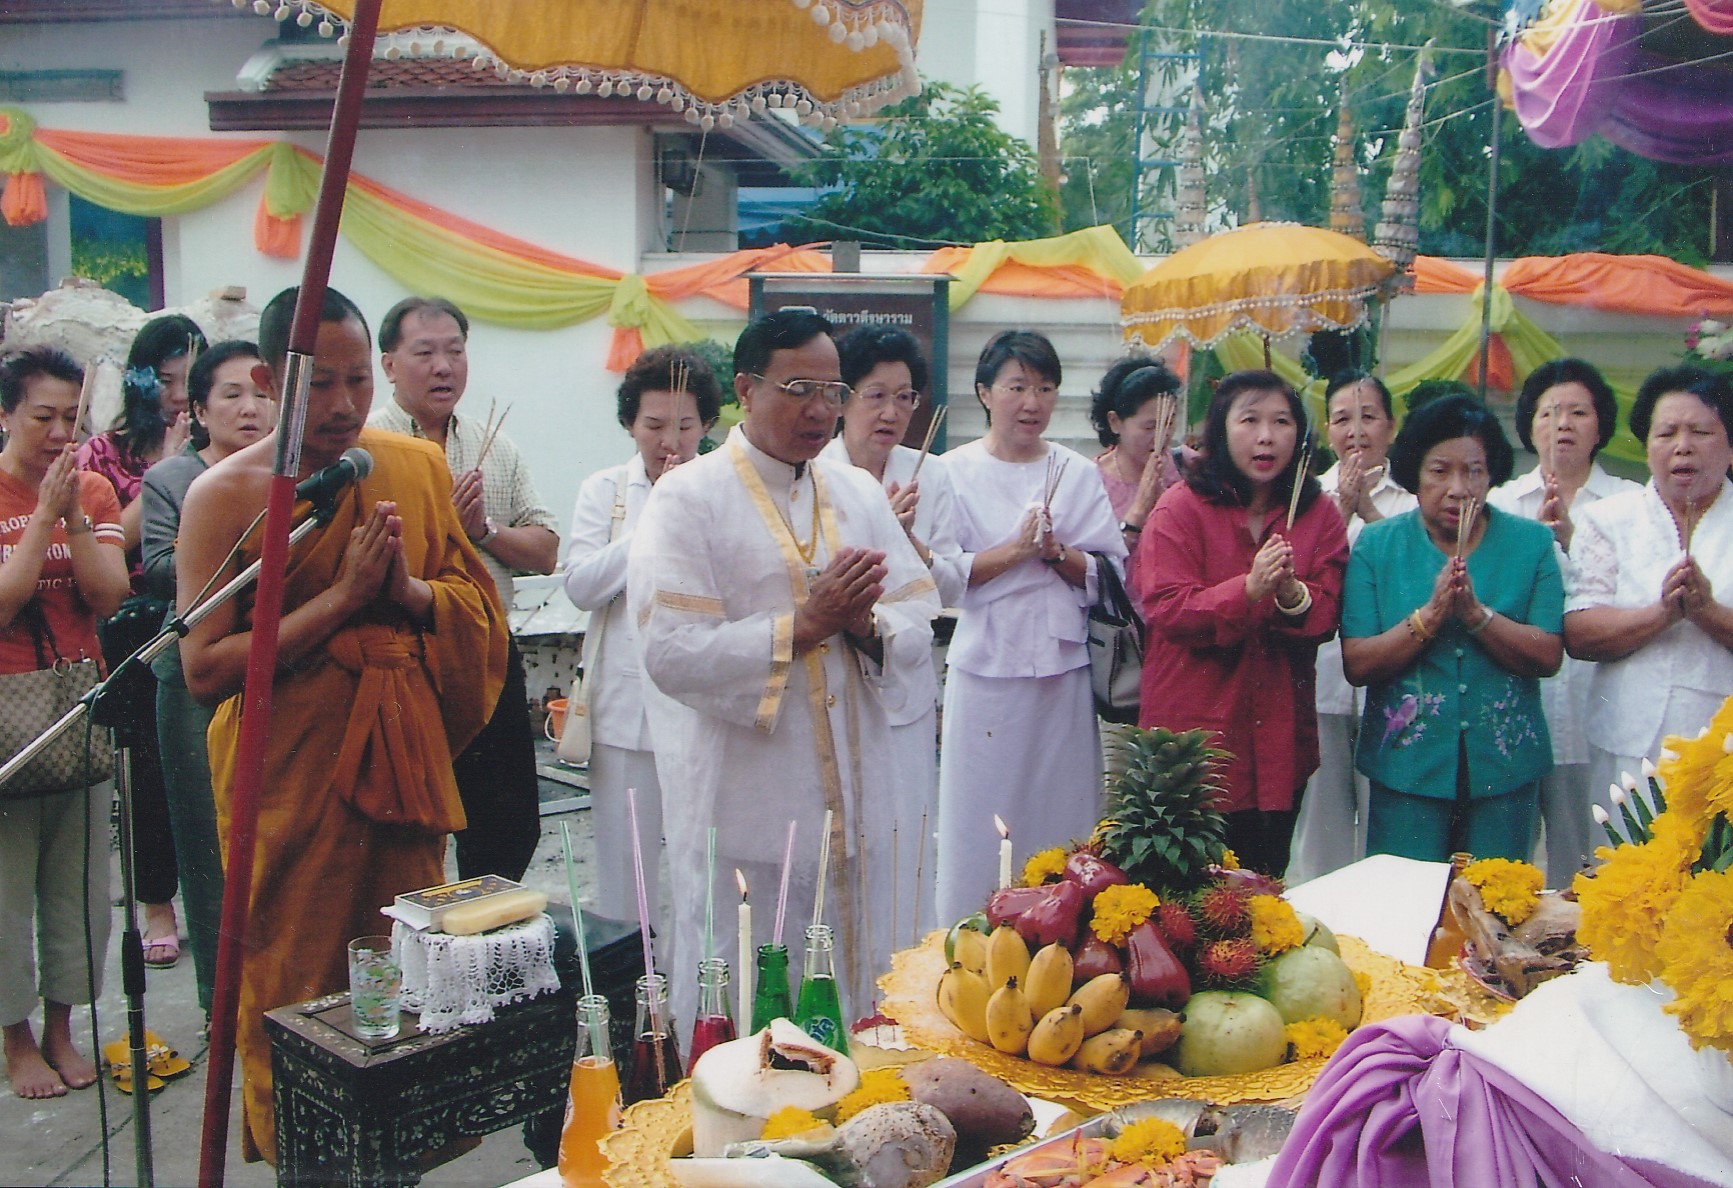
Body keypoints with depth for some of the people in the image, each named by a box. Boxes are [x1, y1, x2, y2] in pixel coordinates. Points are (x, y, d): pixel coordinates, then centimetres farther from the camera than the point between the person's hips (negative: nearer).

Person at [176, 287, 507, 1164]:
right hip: (289, 770, -4)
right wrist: (342, 596, -19)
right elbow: (205, 668, -14)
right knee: (297, 980, 7)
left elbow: (478, 600, 10)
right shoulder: (223, 494, -10)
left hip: (402, 754, 4)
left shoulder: (417, 467, 4)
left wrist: (409, 590, -11)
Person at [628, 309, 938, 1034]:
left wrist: (867, 624, -13)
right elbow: (671, 654, -17)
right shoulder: (686, 500, -6)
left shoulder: (858, 494, 12)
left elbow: (917, 630, 8)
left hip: (852, 802, 5)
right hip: (744, 807, -5)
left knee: (855, 999, 14)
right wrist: (802, 626, -18)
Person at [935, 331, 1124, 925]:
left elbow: (1112, 572, 5)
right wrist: (1016, 549, -13)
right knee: (979, 819, 1)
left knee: (1061, 816, 7)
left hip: (1063, 668, 2)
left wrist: (1058, 551, -11)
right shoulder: (955, 471, 3)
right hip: (986, 667, -2)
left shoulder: (1078, 473, 10)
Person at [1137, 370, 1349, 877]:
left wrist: (1293, 596, -24)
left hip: (1280, 737, 4)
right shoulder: (1180, 508, -5)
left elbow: (1328, 617, -2)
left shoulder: (1320, 516, 7)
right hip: (1193, 733, -4)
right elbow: (1166, 608, -15)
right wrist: (1249, 589, -27)